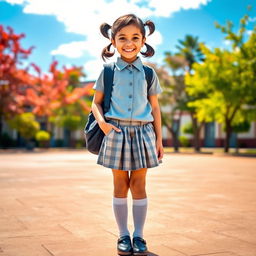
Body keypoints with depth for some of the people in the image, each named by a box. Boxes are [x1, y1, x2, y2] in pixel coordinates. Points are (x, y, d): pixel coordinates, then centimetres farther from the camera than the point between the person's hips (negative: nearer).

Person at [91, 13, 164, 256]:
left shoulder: (148, 74, 5)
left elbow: (155, 108, 8)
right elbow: (96, 102, 7)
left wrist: (159, 139, 6)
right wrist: (102, 121, -13)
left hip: (142, 132, 1)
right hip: (117, 131, -1)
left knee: (139, 185, 5)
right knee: (120, 185, 5)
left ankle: (138, 235, 17)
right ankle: (123, 235, 17)